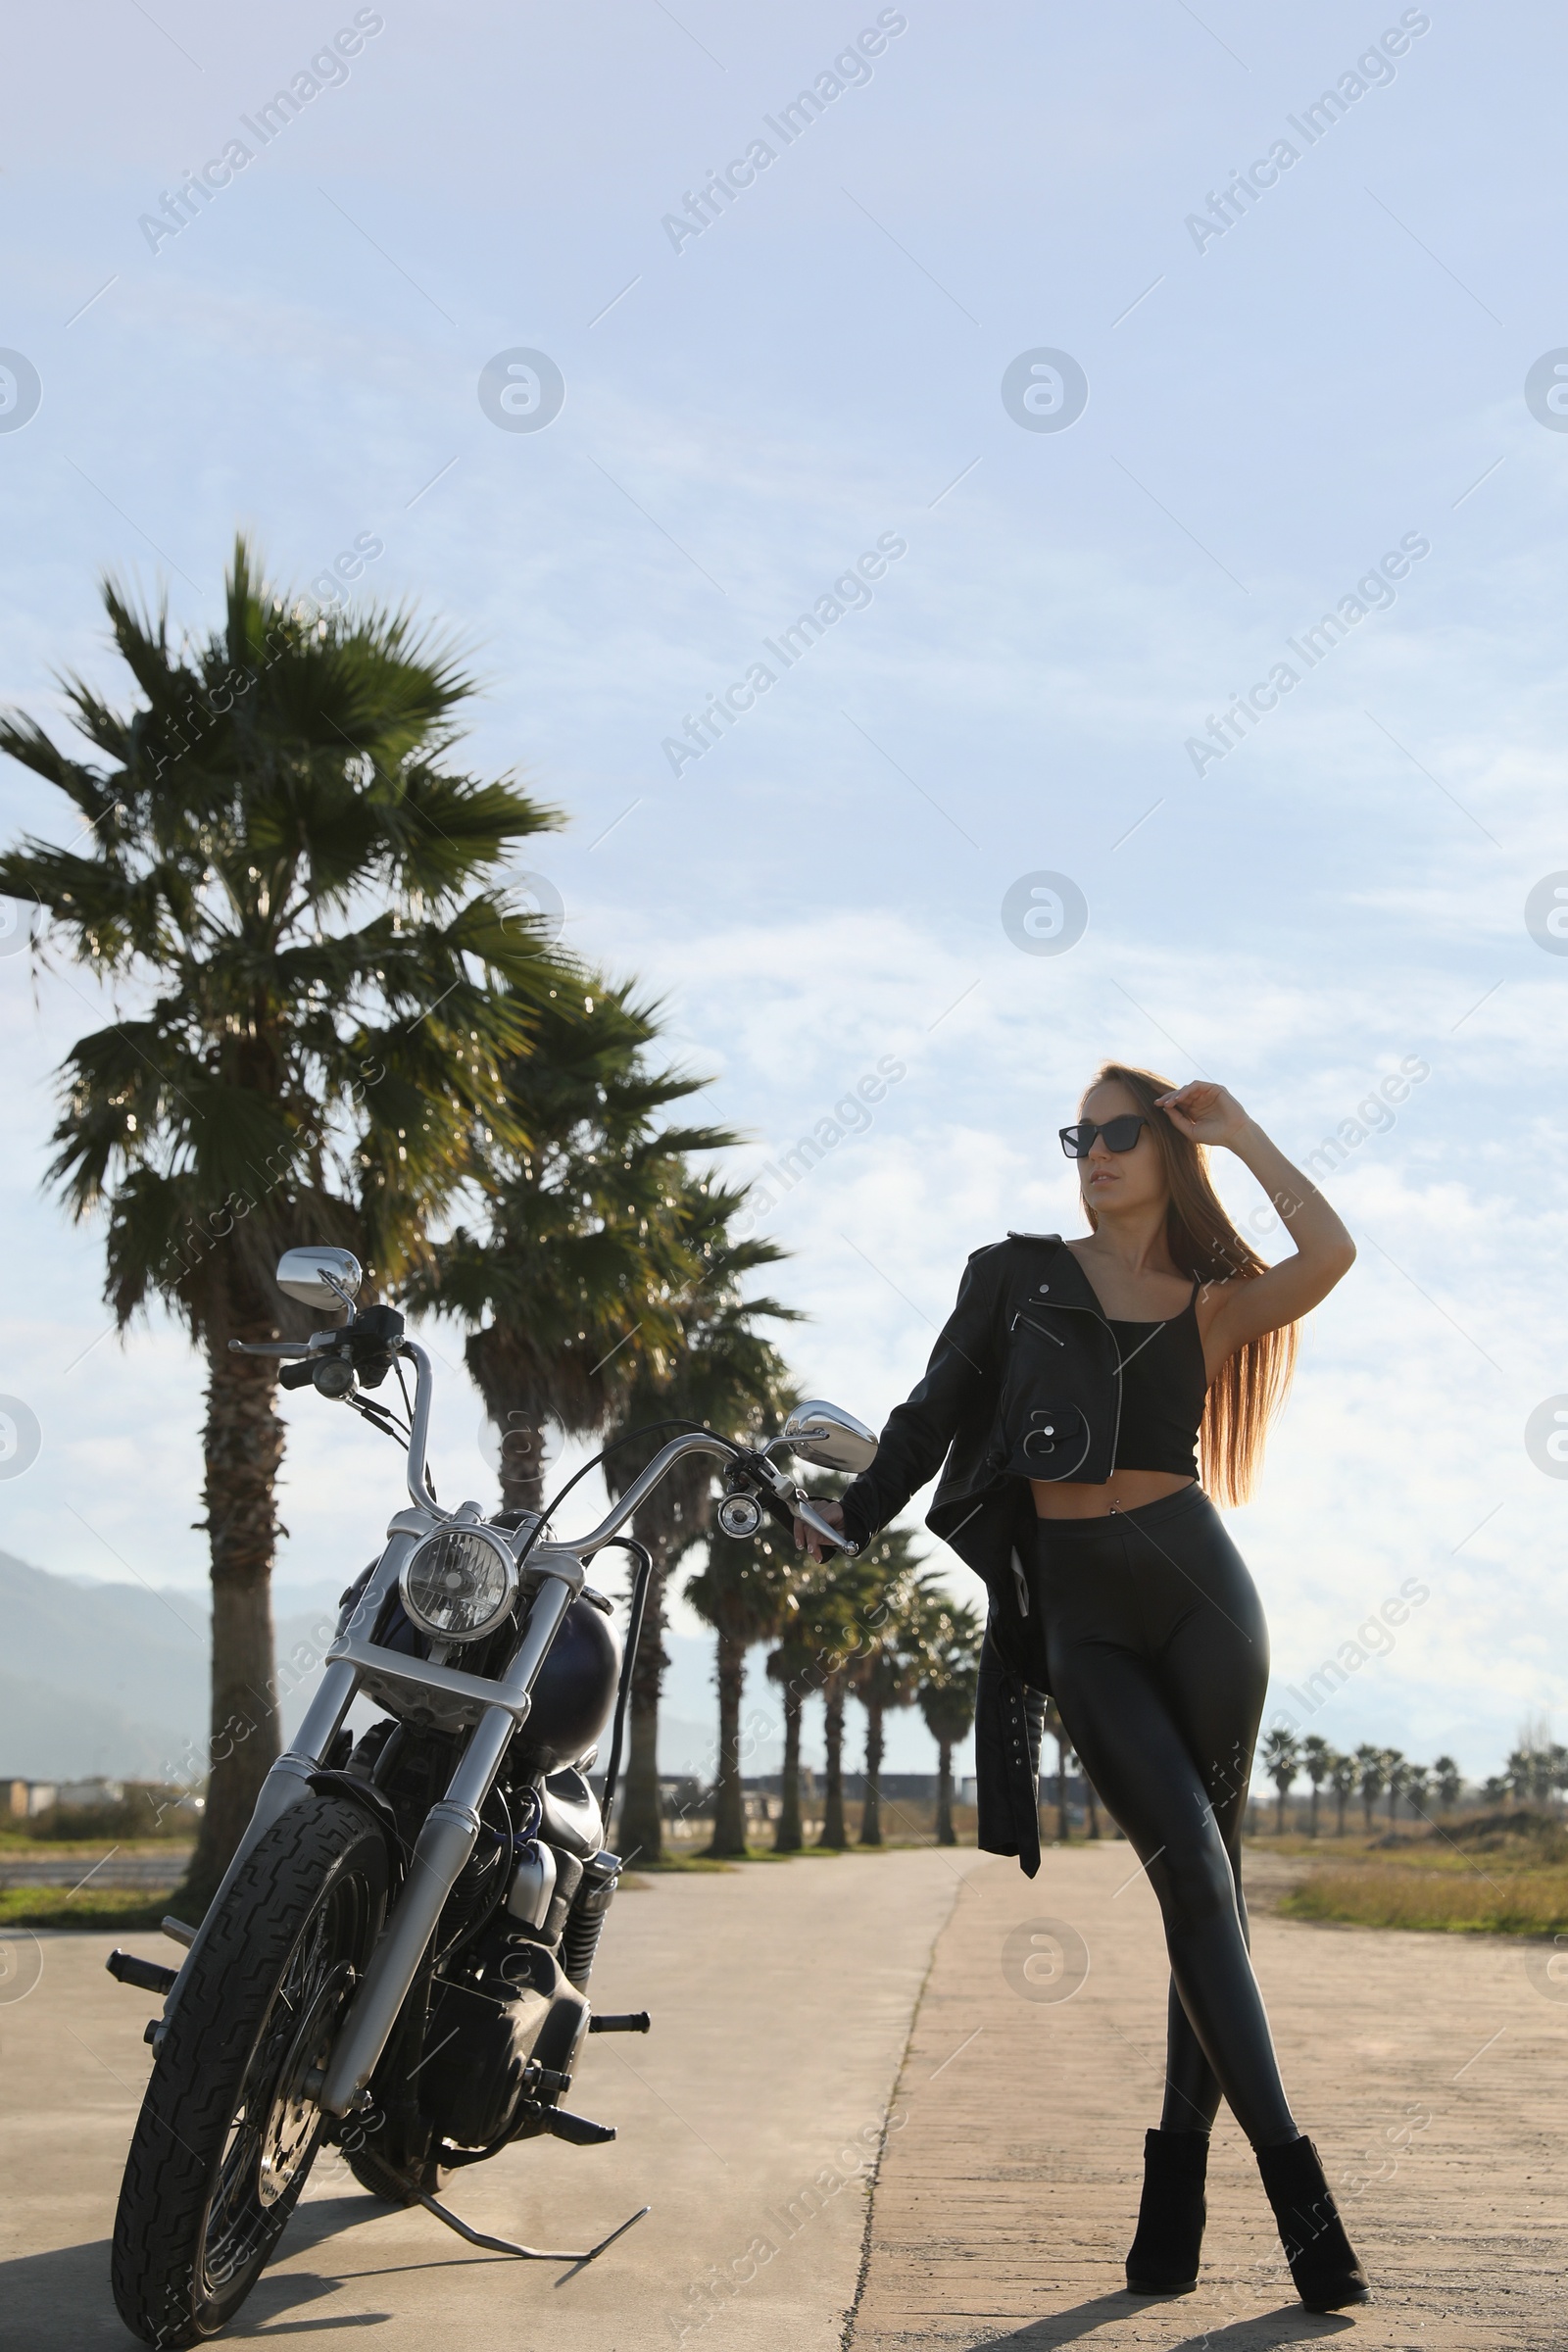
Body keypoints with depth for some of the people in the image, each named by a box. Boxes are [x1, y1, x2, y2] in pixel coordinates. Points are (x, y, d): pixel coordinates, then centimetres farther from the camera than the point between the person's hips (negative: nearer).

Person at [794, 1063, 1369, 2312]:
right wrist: (848, 1519, 4)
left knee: (1209, 1883, 0)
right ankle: (1292, 2179, -10)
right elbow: (934, 1415, 12)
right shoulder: (1017, 1274, 12)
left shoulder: (1210, 1304, 10)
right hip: (1075, 1611, -1)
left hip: (1194, 1585, 1)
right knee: (1194, 1875, -11)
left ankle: (1177, 2192, 9)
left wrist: (1239, 1132, 1)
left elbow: (1331, 1252, -9)